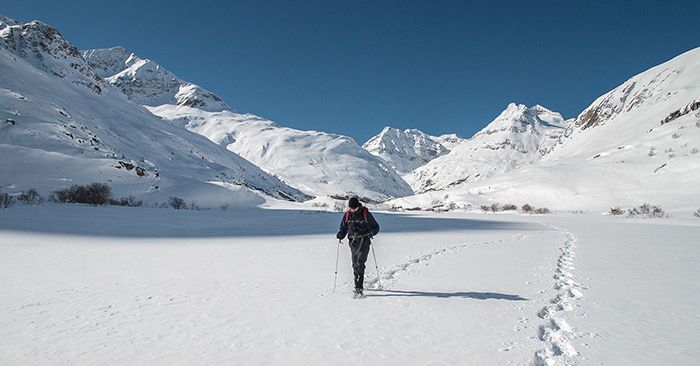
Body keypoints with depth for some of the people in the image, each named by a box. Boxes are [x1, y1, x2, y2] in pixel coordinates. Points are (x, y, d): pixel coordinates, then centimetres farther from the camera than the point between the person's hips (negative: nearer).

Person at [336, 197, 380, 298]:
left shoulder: (366, 214, -4)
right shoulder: (347, 215, 7)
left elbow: (376, 227, 3)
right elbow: (343, 227, 18)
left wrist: (371, 233, -17)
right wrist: (341, 234, -3)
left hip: (364, 241, -5)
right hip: (353, 242, 5)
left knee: (360, 264, -15)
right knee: (355, 265, 7)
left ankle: (358, 289, -16)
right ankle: (358, 285, 23)